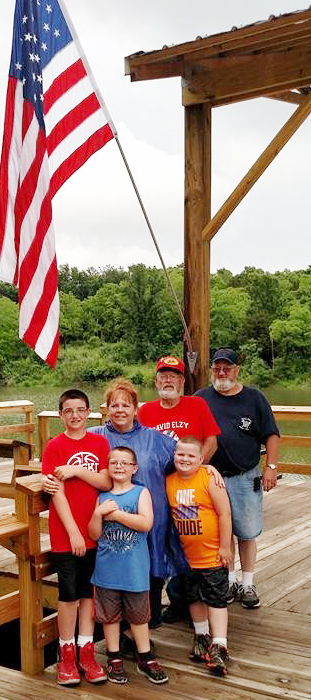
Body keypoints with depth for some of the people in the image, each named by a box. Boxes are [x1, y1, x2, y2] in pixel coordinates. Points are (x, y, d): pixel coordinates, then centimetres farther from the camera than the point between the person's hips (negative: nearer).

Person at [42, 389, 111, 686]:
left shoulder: (100, 443, 3)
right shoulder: (54, 447, -6)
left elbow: (106, 482, -5)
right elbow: (57, 493, -11)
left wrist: (77, 470, -17)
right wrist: (73, 532, -15)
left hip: (95, 532, 3)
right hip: (65, 535, -3)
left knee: (89, 592, 11)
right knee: (69, 594, 5)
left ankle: (86, 653, 21)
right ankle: (67, 656, 18)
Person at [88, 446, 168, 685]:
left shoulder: (141, 492, -3)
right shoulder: (102, 497, 5)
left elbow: (146, 523, -19)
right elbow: (94, 534, 2)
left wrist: (115, 513, -17)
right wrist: (99, 513, -16)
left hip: (135, 568, -2)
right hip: (107, 569, 2)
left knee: (139, 614, 9)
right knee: (109, 614, 11)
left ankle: (145, 658, 23)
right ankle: (114, 659, 26)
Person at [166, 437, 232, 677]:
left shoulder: (210, 478, -14)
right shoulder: (169, 481, -2)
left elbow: (225, 513, -12)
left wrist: (225, 547, -11)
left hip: (212, 554, -5)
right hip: (186, 555, 5)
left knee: (216, 599, -1)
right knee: (194, 597, 18)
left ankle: (219, 646, 5)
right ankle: (202, 637, 37)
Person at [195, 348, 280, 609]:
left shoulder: (254, 398, 3)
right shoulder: (201, 398, 6)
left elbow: (271, 435, 4)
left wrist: (271, 467, -4)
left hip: (246, 478, -1)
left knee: (247, 533, 3)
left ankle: (248, 584, 17)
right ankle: (229, 580, 22)